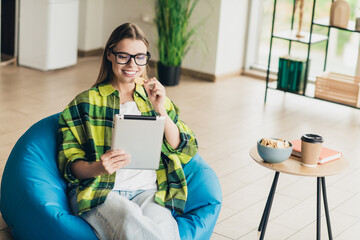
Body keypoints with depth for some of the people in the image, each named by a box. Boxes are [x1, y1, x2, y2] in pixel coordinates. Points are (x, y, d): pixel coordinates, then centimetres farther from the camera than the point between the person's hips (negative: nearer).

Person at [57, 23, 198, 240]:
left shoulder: (156, 98, 19)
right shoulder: (86, 103, 12)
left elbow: (186, 153, 9)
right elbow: (69, 165, 6)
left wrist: (161, 110, -4)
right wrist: (99, 168, -17)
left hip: (148, 191, 2)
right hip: (100, 193, -1)